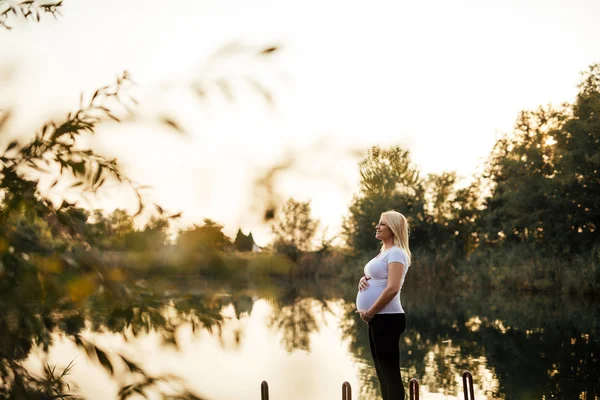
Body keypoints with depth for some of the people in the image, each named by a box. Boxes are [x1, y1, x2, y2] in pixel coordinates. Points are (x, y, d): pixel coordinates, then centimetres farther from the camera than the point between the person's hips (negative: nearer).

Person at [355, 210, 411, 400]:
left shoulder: (396, 253, -12)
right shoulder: (383, 252, 18)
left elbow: (393, 288, -23)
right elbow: (376, 279, 29)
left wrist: (369, 312, -17)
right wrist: (363, 279, 5)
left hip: (387, 318, -10)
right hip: (378, 318, 10)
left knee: (390, 371, -8)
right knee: (383, 371, 14)